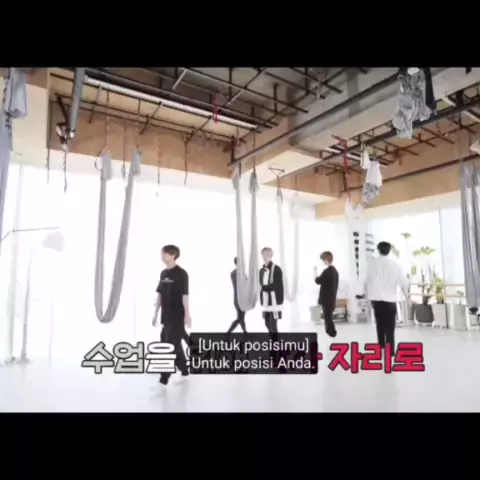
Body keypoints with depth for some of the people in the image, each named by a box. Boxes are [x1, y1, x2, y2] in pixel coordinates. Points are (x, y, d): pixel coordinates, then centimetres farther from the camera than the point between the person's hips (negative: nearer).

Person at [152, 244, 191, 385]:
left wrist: (187, 315, -15)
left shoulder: (181, 273, -12)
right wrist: (156, 313, 14)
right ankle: (184, 370, 32)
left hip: (177, 317, -7)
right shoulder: (163, 273, 9)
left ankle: (164, 378, 2)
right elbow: (160, 295, 13)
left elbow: (184, 295, -14)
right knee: (175, 345, 16)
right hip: (166, 316, 7)